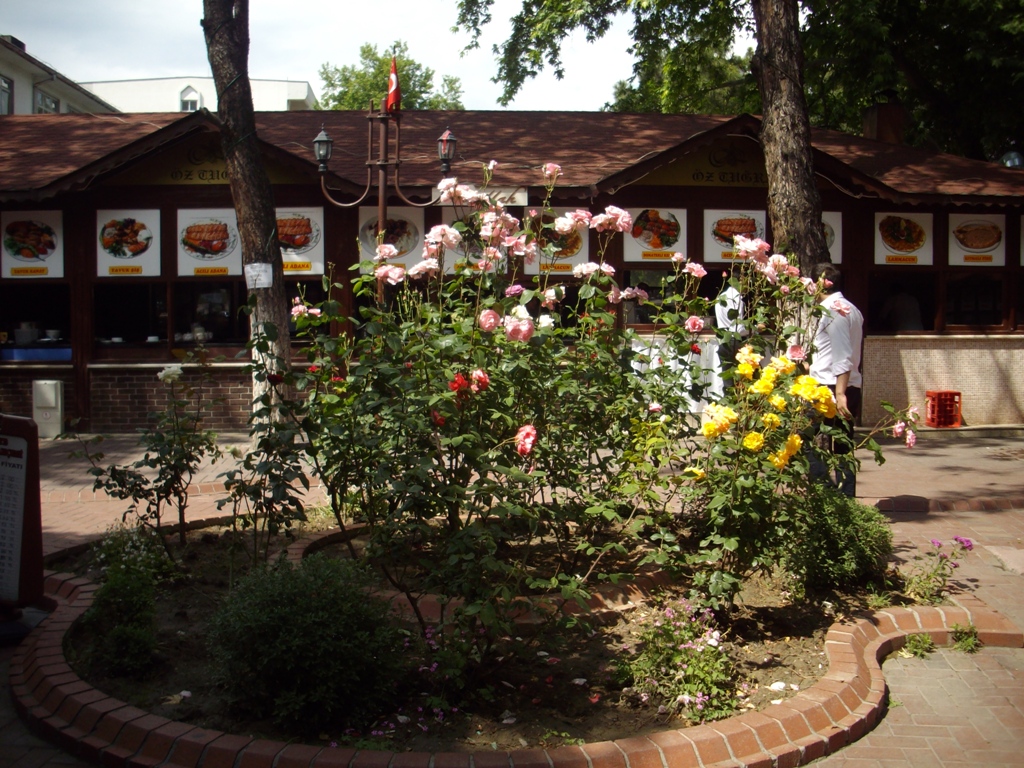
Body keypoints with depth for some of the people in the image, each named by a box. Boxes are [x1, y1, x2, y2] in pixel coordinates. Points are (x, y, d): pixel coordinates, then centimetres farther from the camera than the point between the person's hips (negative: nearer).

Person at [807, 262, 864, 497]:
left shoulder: (833, 310, -11)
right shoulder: (851, 309, 17)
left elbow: (842, 356, -19)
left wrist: (839, 393, -23)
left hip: (830, 389, -10)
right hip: (850, 388, 10)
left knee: (814, 449, -8)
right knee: (843, 451, 11)